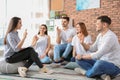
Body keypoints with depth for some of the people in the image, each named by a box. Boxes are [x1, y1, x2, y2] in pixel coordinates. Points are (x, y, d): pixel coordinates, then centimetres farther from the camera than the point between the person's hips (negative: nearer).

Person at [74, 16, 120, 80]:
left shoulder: (110, 37, -22)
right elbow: (92, 49, 13)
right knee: (79, 60, 1)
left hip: (113, 66, -9)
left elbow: (97, 55, -27)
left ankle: (87, 73, -8)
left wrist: (82, 56, -16)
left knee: (99, 63, -42)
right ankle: (102, 74, -13)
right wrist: (82, 43, -3)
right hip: (101, 62, 9)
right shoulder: (100, 35, 7)